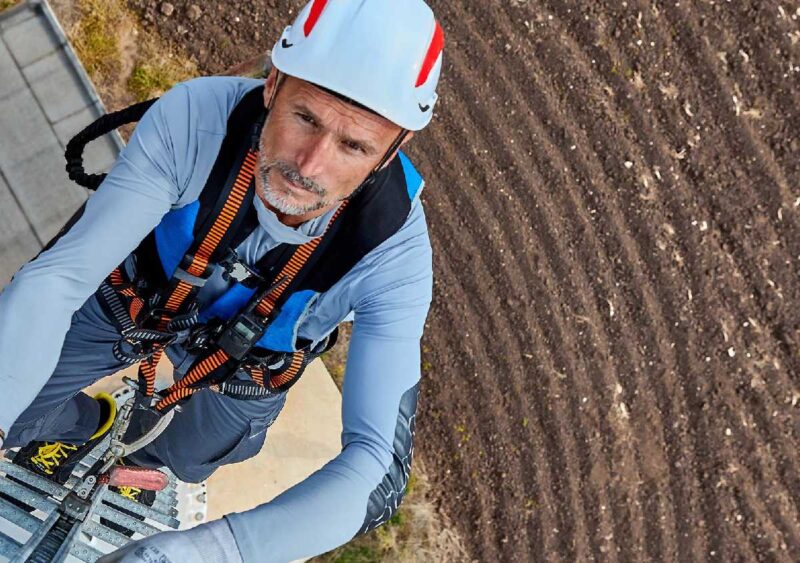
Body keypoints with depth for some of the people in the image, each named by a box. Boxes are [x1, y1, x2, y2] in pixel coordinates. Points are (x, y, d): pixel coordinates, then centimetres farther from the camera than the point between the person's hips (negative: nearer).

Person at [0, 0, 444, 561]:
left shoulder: (395, 255, -40)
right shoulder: (192, 116, -41)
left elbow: (378, 466, -43)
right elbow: (57, 277, -38)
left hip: (243, 355, 1)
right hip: (133, 296, 0)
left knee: (189, 460, 22)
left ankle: (148, 455, 60)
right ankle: (87, 424, 39)